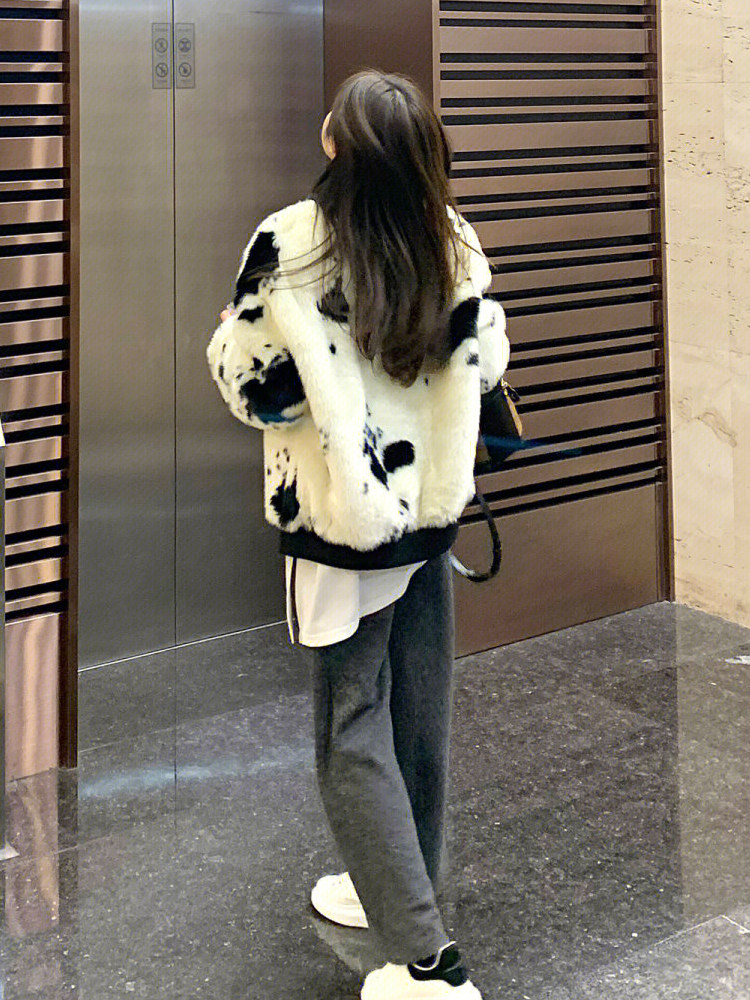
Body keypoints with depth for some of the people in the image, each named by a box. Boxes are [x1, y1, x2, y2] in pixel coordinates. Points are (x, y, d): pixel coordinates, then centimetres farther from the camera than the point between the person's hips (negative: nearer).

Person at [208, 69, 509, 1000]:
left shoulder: (289, 244, -18)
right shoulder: (453, 239, -4)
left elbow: (251, 385, -13)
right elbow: (484, 361, 5)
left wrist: (230, 332, 7)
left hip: (344, 515, -5)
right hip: (432, 503, 5)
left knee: (353, 731, 4)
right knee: (419, 709, 18)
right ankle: (400, 887, 37)